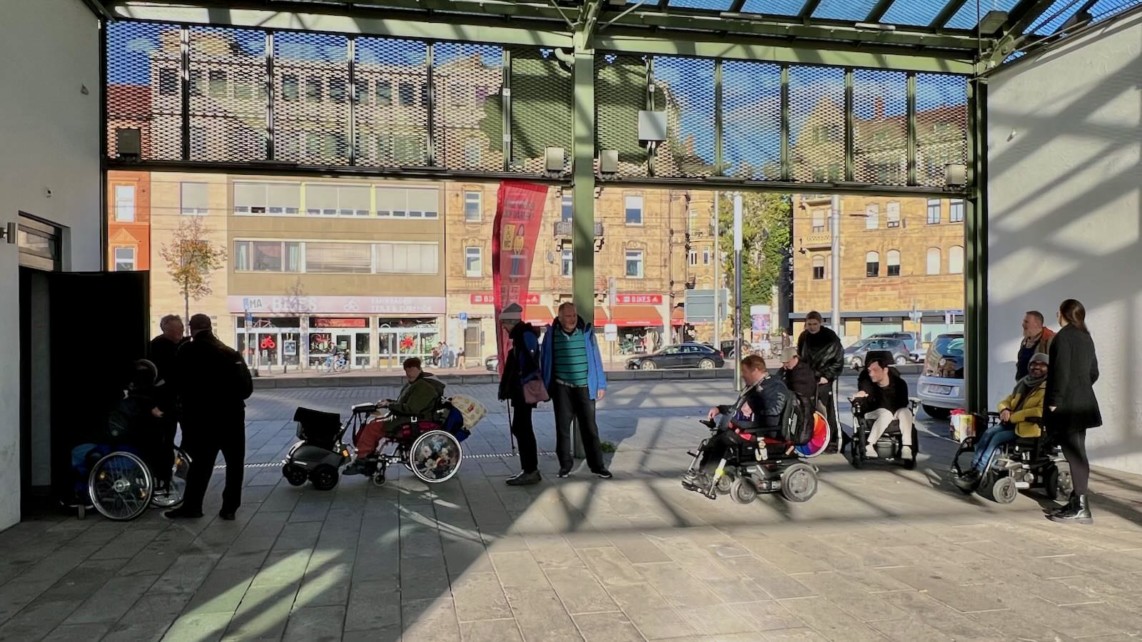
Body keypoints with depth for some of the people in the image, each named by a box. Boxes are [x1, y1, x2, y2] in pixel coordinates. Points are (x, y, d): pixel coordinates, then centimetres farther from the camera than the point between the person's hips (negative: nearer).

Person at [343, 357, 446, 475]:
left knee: (372, 427, -19)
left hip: (412, 424, -11)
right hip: (406, 419, 11)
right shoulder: (414, 383, 17)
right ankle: (369, 460, 7)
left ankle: (361, 461, -10)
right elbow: (403, 403, 23)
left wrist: (390, 405, -16)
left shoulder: (424, 386, -17)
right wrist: (389, 402, 5)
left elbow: (410, 409, -25)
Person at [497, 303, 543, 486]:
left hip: (525, 391, -10)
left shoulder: (526, 335, -13)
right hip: (520, 390, 10)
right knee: (521, 429, 12)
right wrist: (506, 387, 18)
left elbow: (530, 364, -21)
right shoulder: (520, 335, 16)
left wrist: (526, 386, -21)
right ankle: (529, 469, 18)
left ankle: (530, 471, -3)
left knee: (522, 429, -7)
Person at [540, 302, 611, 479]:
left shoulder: (587, 332, 0)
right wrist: (544, 387, 5)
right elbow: (545, 361, 6)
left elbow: (595, 358, 3)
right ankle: (565, 464, 20)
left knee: (589, 427, 3)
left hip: (584, 387, 0)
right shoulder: (552, 335, 0)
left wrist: (601, 384, 1)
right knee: (562, 427, 7)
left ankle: (597, 465, 10)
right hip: (562, 388, 0)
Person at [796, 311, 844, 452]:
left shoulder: (830, 337, -9)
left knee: (830, 412, -4)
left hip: (826, 381, -5)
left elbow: (839, 361, -7)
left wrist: (827, 376, -13)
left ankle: (833, 442, 2)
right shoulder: (803, 337, 5)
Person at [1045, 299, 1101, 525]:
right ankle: (1077, 501, 20)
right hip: (1082, 403, 9)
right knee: (1076, 452, 14)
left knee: (1074, 453, -7)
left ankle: (1080, 508, -5)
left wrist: (1054, 401, -15)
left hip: (1067, 405, -9)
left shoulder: (1063, 337, -13)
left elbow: (1061, 371, -19)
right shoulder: (1086, 338, 14)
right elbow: (1093, 372, 18)